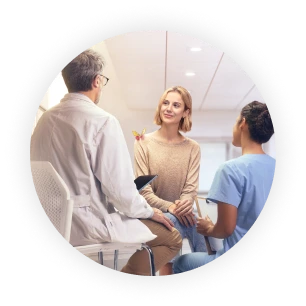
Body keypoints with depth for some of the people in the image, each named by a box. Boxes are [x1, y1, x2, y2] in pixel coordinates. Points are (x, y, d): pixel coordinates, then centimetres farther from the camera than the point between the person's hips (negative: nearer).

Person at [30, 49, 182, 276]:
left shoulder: (45, 119, 4)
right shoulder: (102, 121, -18)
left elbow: (65, 174, 11)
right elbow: (119, 186, -19)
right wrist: (148, 211, 0)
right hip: (89, 222, -8)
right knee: (171, 237, 7)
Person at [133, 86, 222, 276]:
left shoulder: (193, 148, 6)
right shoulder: (143, 143, -2)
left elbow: (192, 187, -2)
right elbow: (143, 189, -7)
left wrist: (184, 205, -25)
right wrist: (169, 207, -23)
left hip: (182, 213, 2)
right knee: (172, 222, -35)